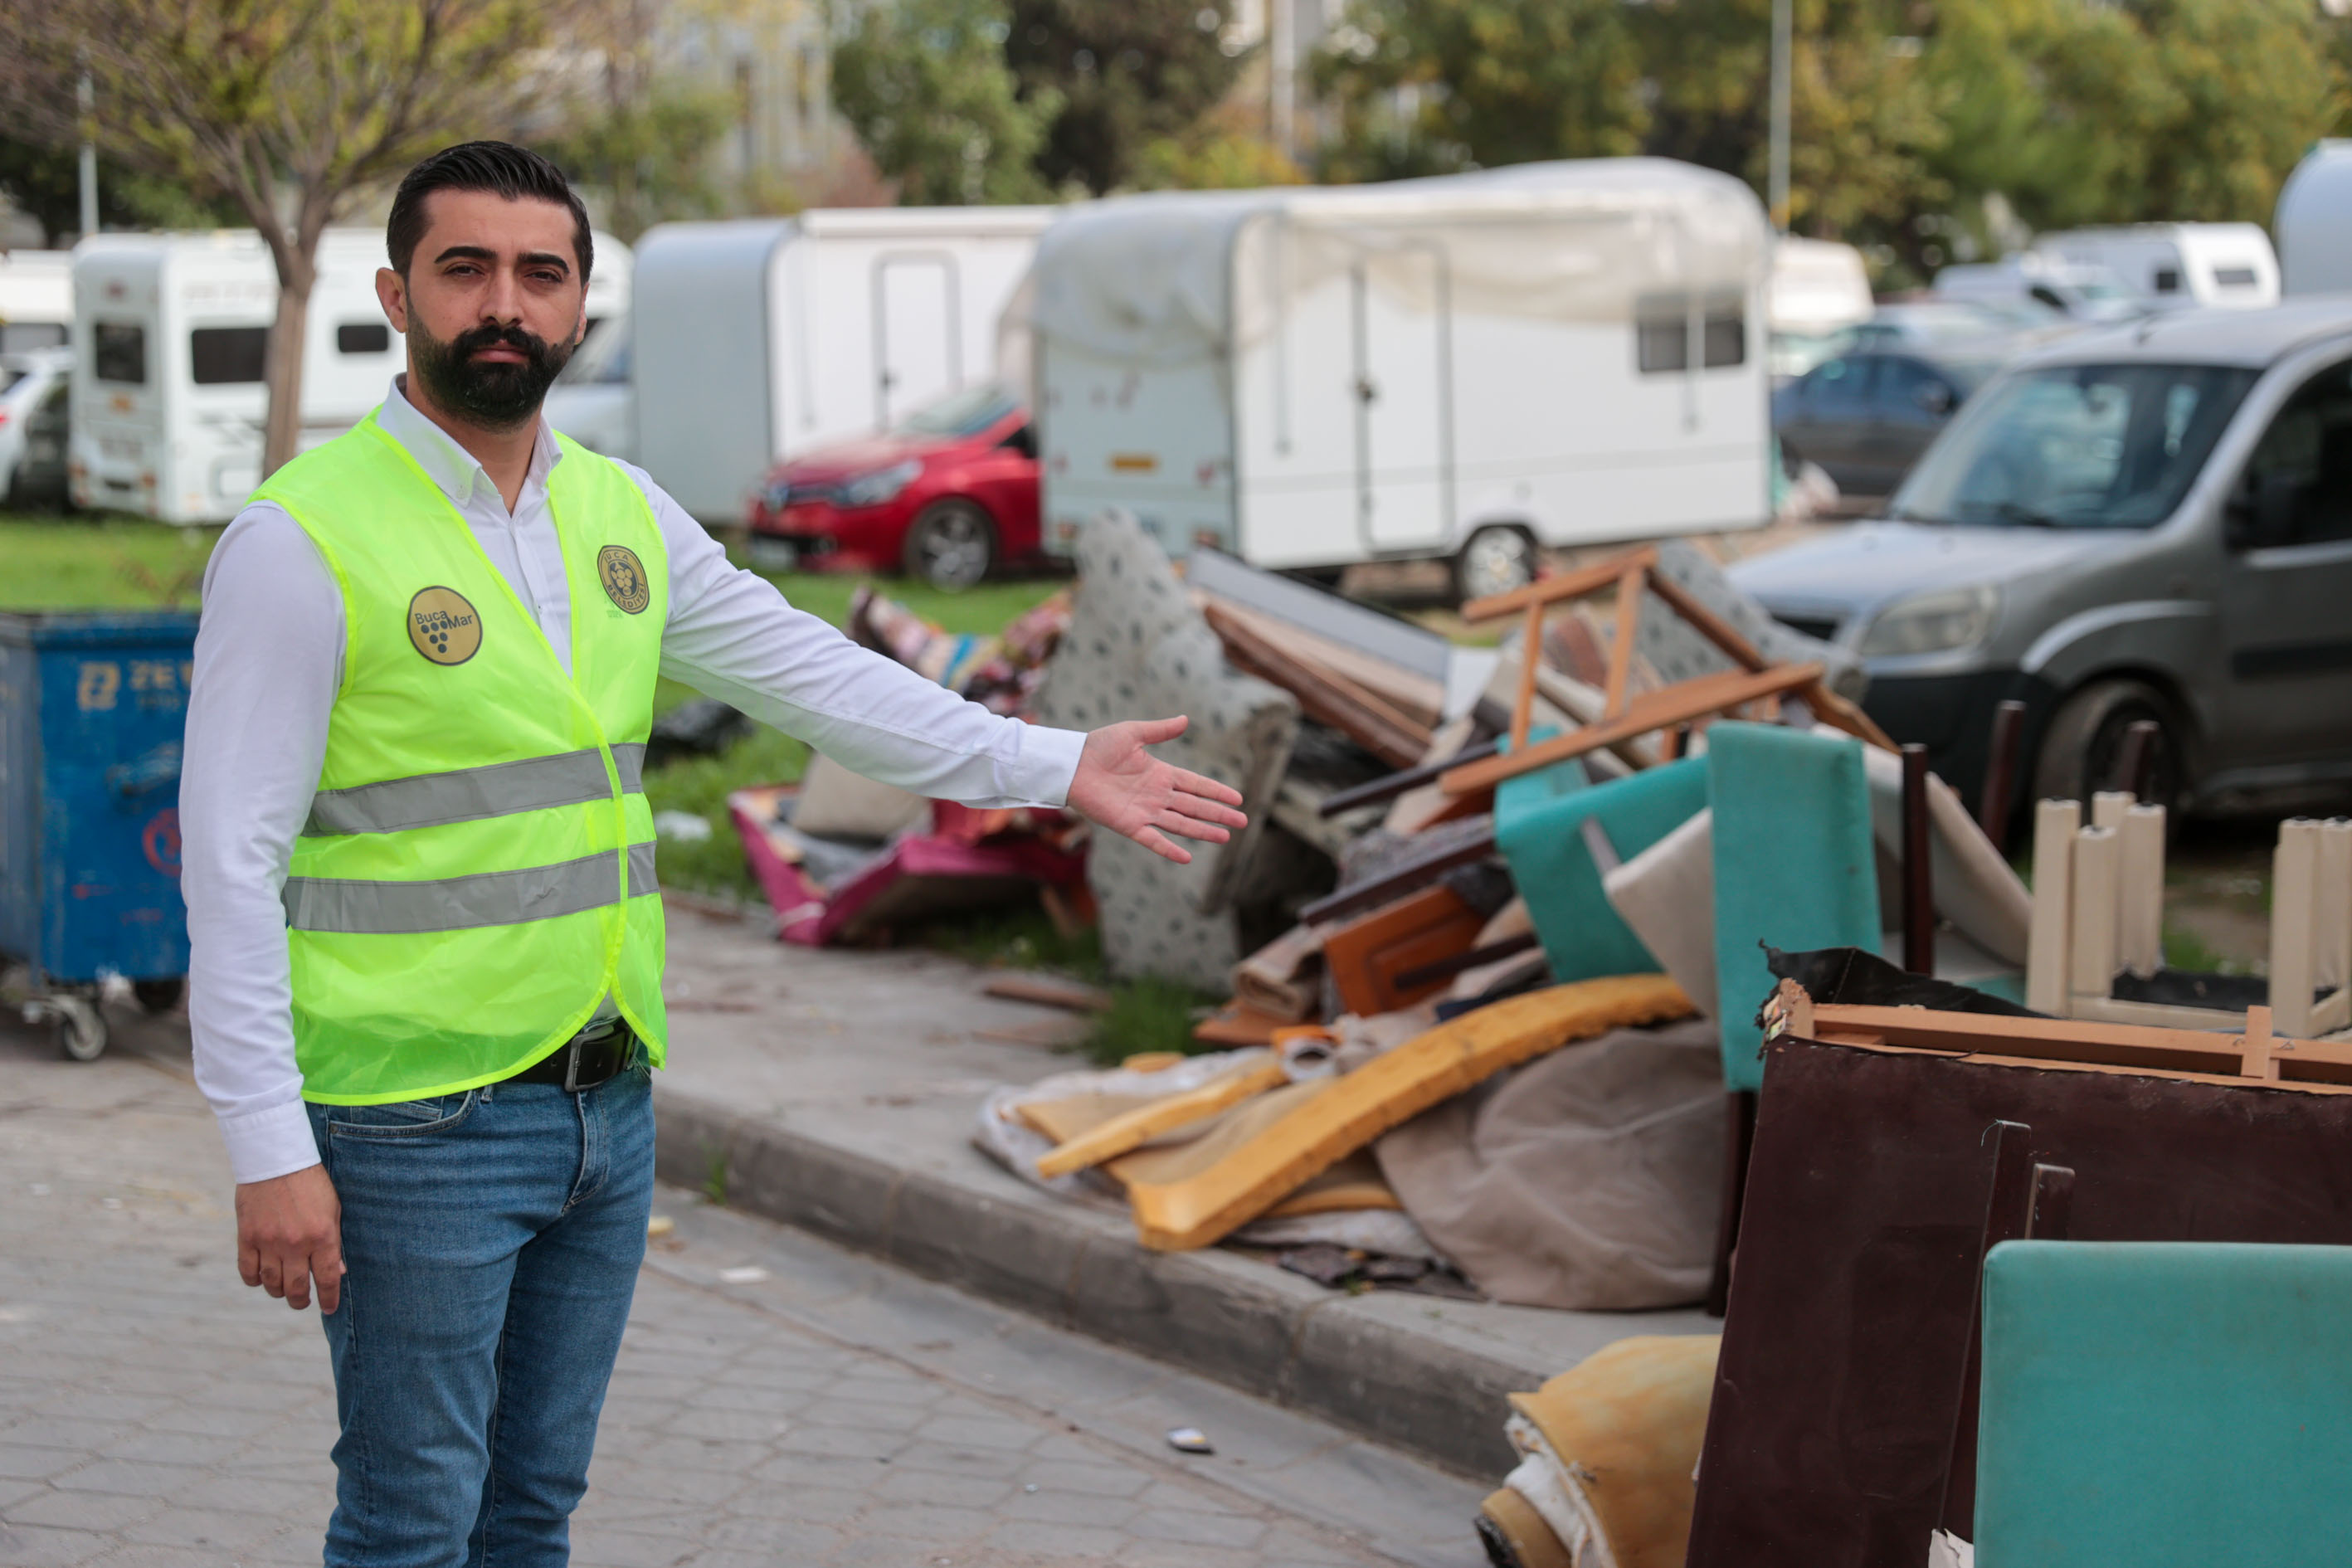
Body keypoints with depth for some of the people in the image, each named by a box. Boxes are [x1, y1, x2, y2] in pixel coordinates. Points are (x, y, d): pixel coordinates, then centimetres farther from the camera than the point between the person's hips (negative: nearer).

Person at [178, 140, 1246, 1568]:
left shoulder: (622, 515, 8)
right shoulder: (303, 537, -12)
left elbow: (807, 674, 14)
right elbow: (234, 861, -14)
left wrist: (1052, 766, 9)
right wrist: (268, 1151, -17)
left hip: (609, 1105, 7)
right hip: (417, 1119, -6)